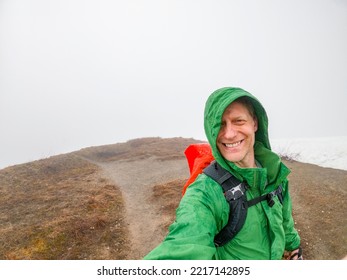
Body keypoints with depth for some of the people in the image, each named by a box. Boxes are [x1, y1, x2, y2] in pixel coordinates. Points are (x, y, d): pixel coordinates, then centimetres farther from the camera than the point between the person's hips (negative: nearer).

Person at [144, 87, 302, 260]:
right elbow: (184, 246, -53)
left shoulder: (275, 172, -15)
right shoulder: (205, 192, -34)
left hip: (276, 257, 5)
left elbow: (284, 218, 5)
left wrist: (293, 248, 16)